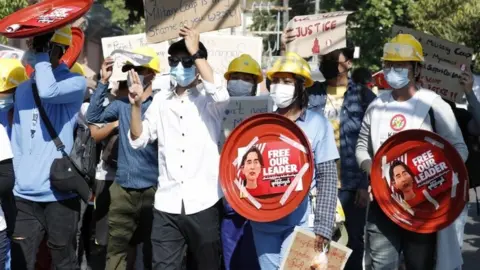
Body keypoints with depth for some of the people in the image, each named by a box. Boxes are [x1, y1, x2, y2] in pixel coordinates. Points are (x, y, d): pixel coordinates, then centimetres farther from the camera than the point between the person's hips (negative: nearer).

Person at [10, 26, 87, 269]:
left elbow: (48, 91, -24)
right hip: (24, 194, 5)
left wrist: (42, 59, -11)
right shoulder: (22, 89, 15)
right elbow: (16, 141, 18)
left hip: (59, 194, -5)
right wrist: (20, 173, 9)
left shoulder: (75, 82, -2)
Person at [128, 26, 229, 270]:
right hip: (166, 205, 3)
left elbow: (221, 94, -24)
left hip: (204, 203, -3)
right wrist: (136, 104, -8)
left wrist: (195, 52, -17)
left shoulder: (208, 99, 0)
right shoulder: (161, 102, 12)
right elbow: (138, 140, 8)